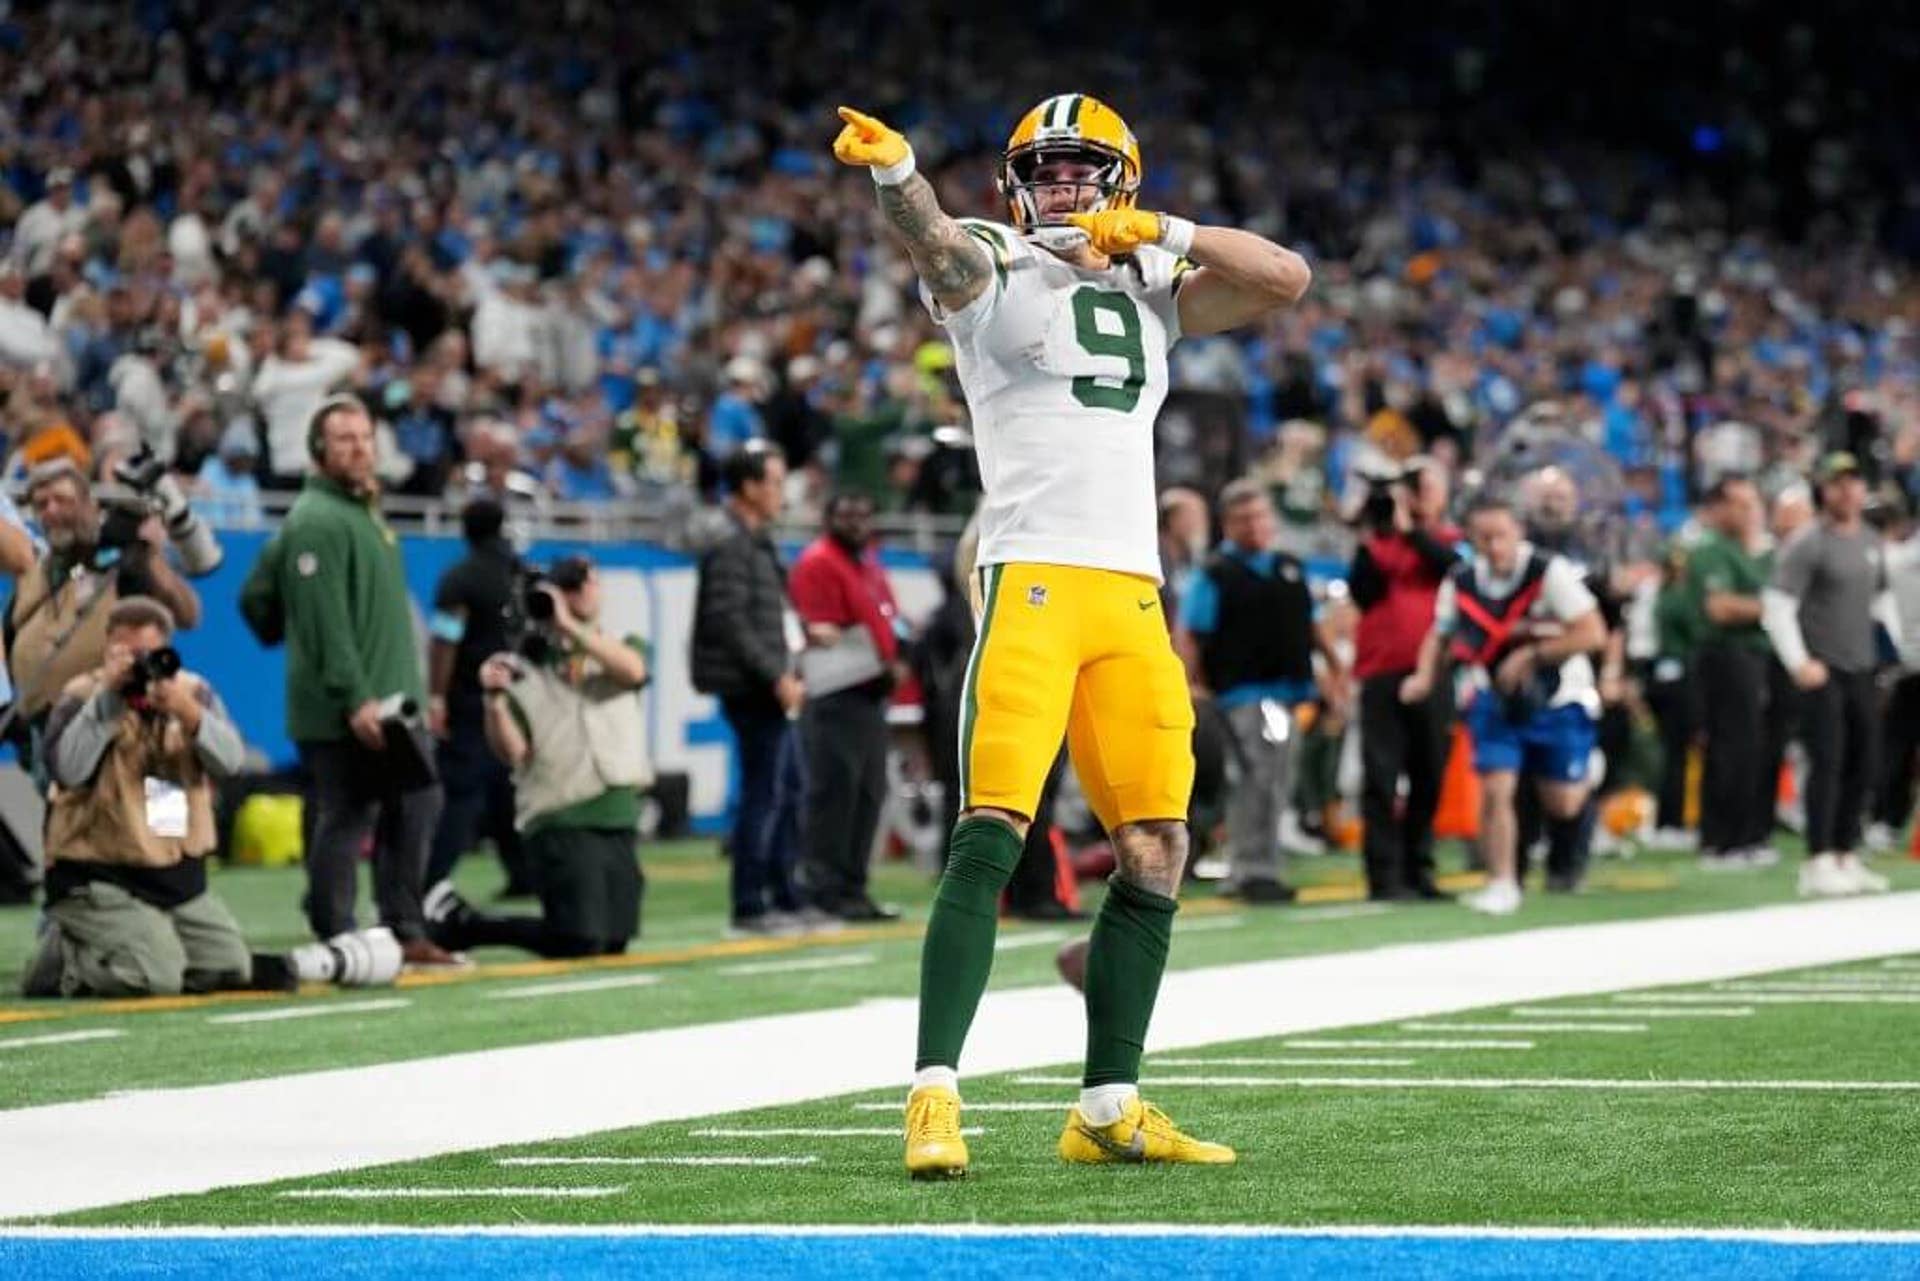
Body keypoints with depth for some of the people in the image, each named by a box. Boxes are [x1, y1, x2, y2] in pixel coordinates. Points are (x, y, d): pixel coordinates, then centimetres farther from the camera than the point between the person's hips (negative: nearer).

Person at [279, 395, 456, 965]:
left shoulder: (365, 511, 19)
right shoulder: (316, 521, -13)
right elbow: (326, 622, -21)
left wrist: (408, 692, 20)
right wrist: (355, 700, -25)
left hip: (392, 704, 10)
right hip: (340, 715, -10)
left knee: (417, 807, 11)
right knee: (341, 825, -5)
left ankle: (406, 933, 17)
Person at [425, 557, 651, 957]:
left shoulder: (619, 649, 13)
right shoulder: (525, 670, 4)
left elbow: (632, 670, -12)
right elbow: (511, 752, -5)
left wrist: (570, 627, -18)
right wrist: (495, 699, -21)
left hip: (619, 819, 5)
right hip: (559, 821, -5)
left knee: (613, 941, 4)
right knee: (580, 940, -15)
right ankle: (464, 923, 5)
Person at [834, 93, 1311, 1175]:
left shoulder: (1153, 292, 19)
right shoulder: (991, 271, 4)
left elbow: (1287, 281, 10)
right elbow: (934, 242, -19)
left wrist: (1162, 232, 0)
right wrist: (894, 170, -42)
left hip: (1134, 599, 5)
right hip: (1032, 584, -5)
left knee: (1159, 853, 4)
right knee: (991, 839, -14)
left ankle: (1110, 1107, 12)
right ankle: (936, 1096, -15)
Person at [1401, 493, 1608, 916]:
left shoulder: (1549, 572, -21)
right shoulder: (1460, 582, -7)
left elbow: (1593, 633, -25)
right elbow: (1439, 635, 11)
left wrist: (1531, 654, -28)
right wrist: (1425, 676, -8)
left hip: (1556, 702, -3)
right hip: (1495, 701, 3)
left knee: (1563, 805, 4)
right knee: (1495, 790, -11)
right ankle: (1502, 885, -1)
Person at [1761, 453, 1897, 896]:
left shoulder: (1871, 543, 14)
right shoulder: (1807, 546, -10)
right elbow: (1776, 605, -15)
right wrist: (1798, 663, -19)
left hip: (1861, 670, 7)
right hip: (1822, 672, -7)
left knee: (1862, 765, 8)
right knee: (1827, 764, -13)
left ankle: (1846, 857, 17)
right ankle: (1818, 865, -13)